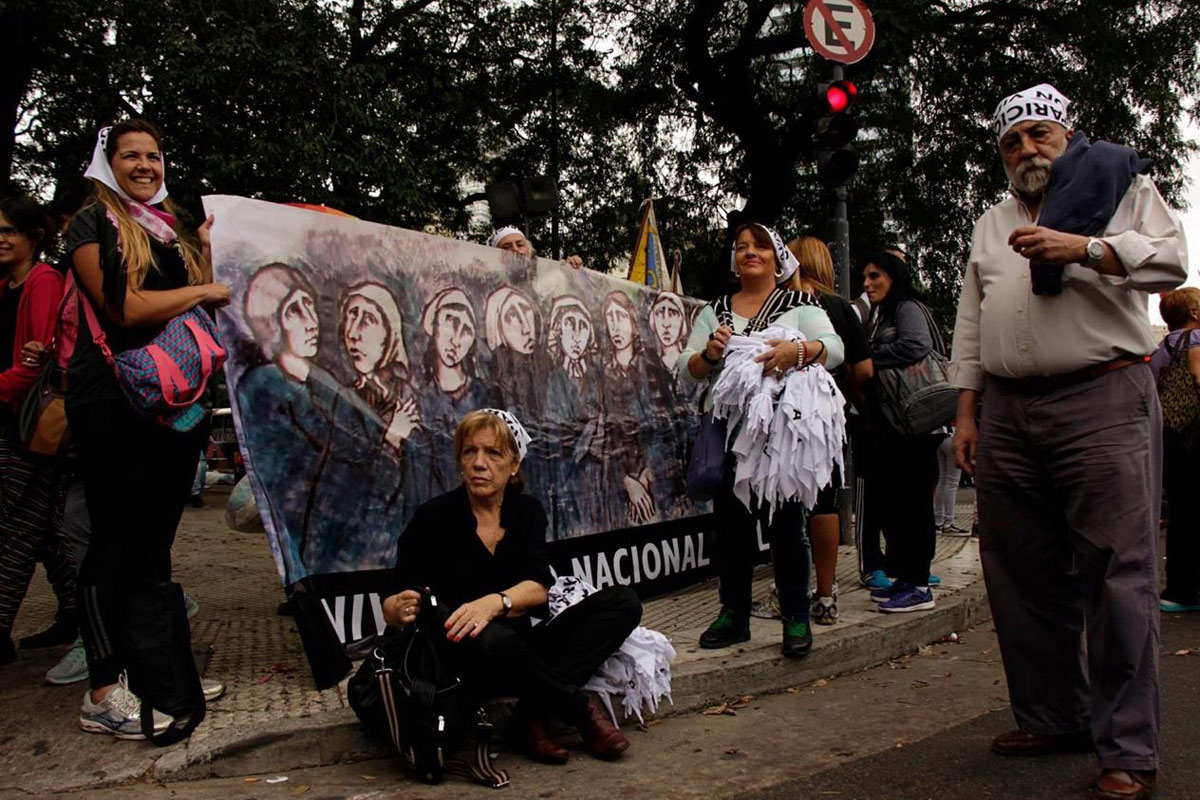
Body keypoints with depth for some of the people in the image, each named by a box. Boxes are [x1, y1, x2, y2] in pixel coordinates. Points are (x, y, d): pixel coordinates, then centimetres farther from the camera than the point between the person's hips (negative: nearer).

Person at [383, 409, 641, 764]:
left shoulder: (527, 511, 4)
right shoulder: (434, 518, -6)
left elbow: (538, 587, -12)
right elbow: (390, 605, -7)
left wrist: (494, 602, -34)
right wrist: (400, 609, -32)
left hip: (522, 652, 5)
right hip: (464, 659, -4)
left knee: (623, 601, -14)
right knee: (493, 640, -40)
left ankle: (534, 713, -24)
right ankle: (582, 710, -16)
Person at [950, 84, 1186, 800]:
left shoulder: (1121, 188, 11)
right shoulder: (992, 223, 24)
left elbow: (1171, 258, -5)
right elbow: (970, 325, 20)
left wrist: (1079, 248, -19)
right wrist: (967, 412, 13)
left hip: (1103, 400, -5)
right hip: (1007, 412, 5)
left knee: (1117, 575, -7)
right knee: (1024, 577, 7)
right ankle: (1052, 719, 20)